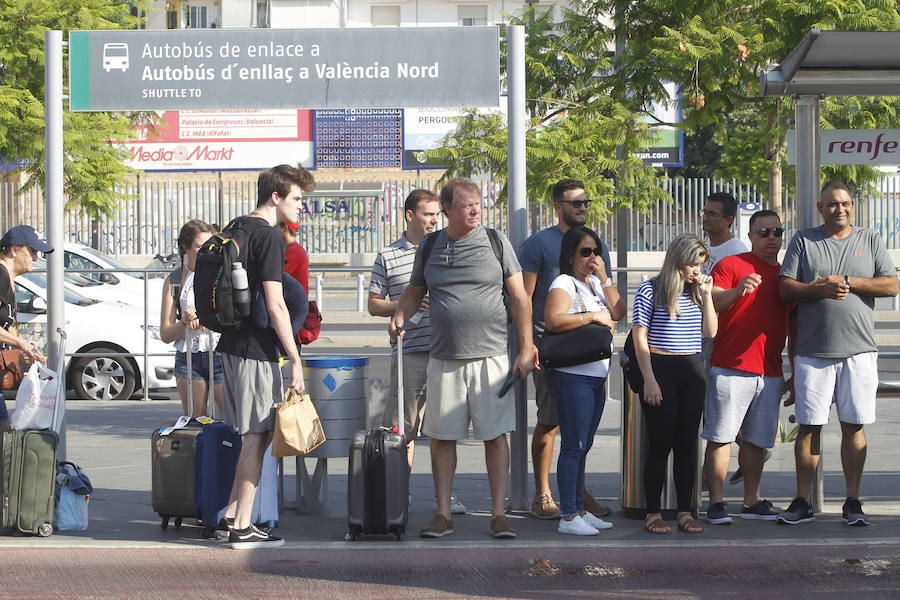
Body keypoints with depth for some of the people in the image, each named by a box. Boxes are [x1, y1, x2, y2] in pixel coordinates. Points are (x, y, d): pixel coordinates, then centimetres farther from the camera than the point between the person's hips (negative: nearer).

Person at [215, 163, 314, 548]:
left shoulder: (236, 229, 14)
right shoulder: (269, 238, -14)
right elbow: (275, 305, -19)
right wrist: (295, 359, -16)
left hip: (231, 345, 9)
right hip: (256, 350, -9)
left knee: (253, 434, 16)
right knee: (257, 435, -3)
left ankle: (231, 517, 18)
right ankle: (242, 528, -1)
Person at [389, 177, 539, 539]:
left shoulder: (496, 243, 3)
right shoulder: (429, 246, 9)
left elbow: (519, 298, 5)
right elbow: (415, 290, 22)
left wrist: (526, 349, 0)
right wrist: (399, 317, 1)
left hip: (490, 356, -2)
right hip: (443, 358, 2)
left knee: (495, 435, -3)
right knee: (441, 436, 3)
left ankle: (499, 513, 3)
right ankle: (443, 514, 11)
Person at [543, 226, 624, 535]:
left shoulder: (596, 283, 17)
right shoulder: (564, 283, -8)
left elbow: (618, 312, 8)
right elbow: (553, 320, -22)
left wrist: (604, 278, 0)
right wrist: (593, 316, -16)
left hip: (597, 377, 8)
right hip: (573, 376, -8)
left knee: (583, 446, 12)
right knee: (573, 446, -8)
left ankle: (579, 509, 18)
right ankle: (568, 517, -6)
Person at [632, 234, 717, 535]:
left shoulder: (697, 291, 11)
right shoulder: (651, 290, -4)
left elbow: (710, 332, 7)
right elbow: (640, 338, -6)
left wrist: (706, 295, -1)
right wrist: (649, 380, -11)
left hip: (693, 371, 5)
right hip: (661, 369, -5)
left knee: (687, 442, 5)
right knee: (661, 442, -2)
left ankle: (685, 512, 10)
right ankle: (653, 513, 5)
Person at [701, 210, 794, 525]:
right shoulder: (730, 265, 2)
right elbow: (711, 304, -11)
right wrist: (737, 290, -30)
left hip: (771, 373, 5)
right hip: (730, 368, -5)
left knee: (758, 440, 8)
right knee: (720, 437, -7)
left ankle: (751, 501, 17)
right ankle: (716, 502, -5)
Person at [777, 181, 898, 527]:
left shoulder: (871, 240, 11)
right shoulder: (804, 241, 9)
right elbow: (785, 288, 2)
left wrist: (848, 282, -9)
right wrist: (822, 289, -14)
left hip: (858, 350, 0)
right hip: (813, 351, 0)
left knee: (853, 427, 1)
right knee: (809, 426, 0)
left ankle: (853, 503, 8)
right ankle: (803, 502, 7)